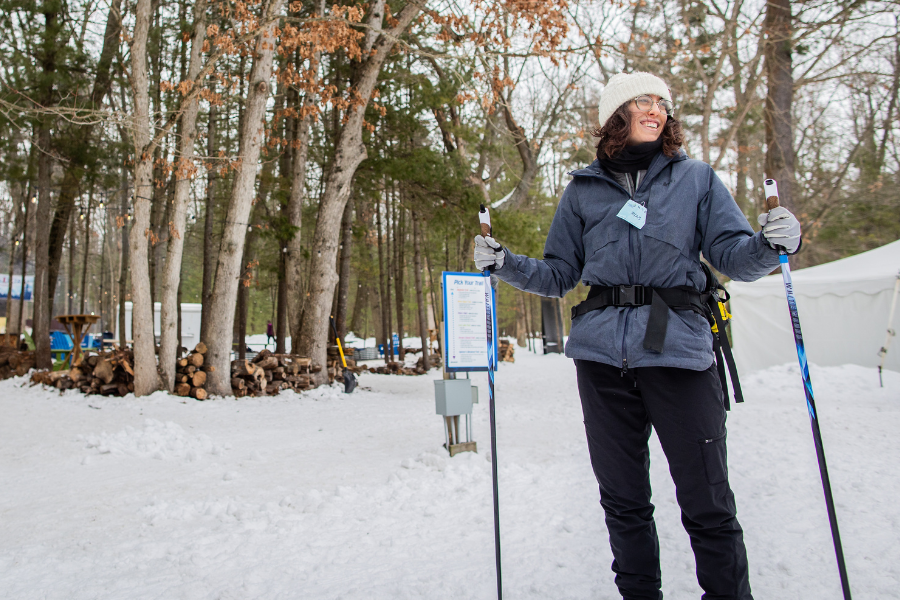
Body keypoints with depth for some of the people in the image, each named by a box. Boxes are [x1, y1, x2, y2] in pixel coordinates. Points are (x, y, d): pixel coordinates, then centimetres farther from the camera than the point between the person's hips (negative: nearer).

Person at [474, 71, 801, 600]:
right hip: (603, 352, 2)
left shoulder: (696, 178, 10)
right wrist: (504, 263, 0)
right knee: (623, 498, 12)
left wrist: (771, 244, -17)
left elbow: (733, 255, 3)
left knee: (707, 501, 0)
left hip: (678, 348, -1)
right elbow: (560, 275, 14)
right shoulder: (584, 189, 12)